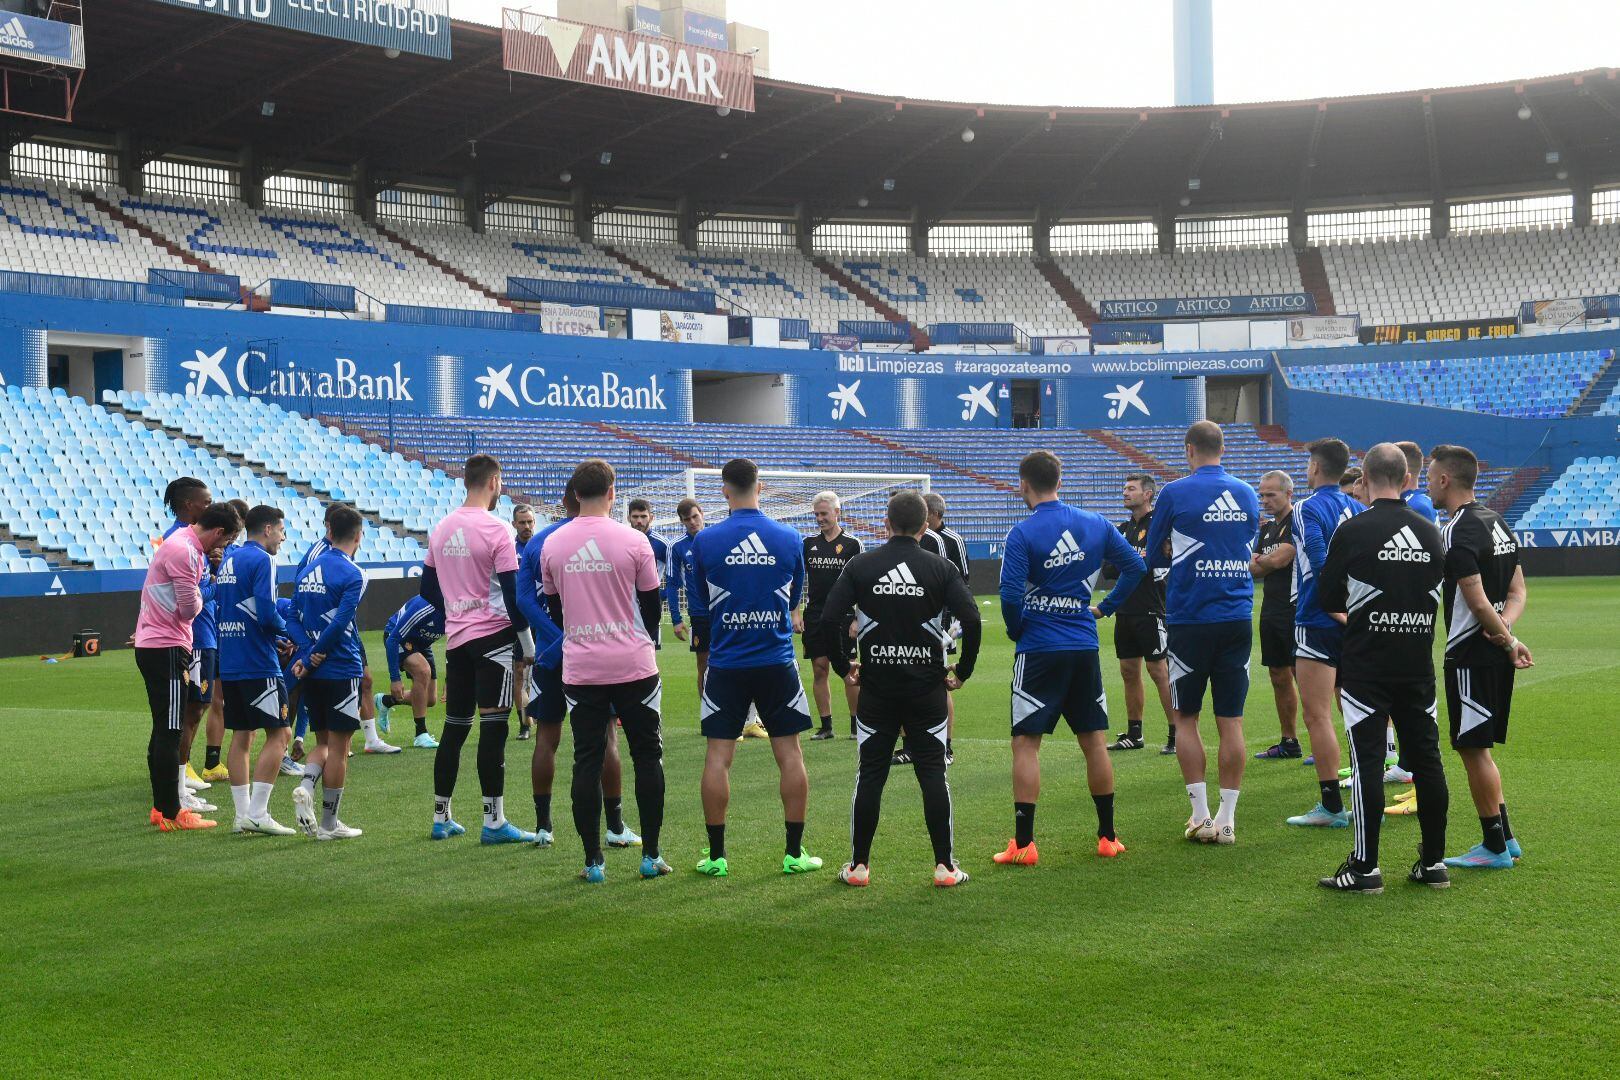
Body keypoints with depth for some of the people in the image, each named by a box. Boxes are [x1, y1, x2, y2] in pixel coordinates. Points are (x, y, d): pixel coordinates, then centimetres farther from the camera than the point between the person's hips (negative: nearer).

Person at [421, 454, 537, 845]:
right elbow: (512, 593, -13)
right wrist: (526, 640, -4)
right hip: (493, 636, -7)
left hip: (456, 638, 7)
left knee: (454, 728, 13)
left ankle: (441, 818, 18)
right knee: (493, 727, -6)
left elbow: (428, 588, 17)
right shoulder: (496, 530, -12)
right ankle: (494, 822, -6)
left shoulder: (441, 529, 9)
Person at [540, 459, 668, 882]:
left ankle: (593, 861, 5)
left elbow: (553, 607, 12)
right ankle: (650, 855, 10)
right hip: (634, 665, -2)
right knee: (647, 756, 9)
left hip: (579, 668, 2)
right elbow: (652, 605, 4)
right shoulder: (633, 541, -7)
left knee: (587, 761, 5)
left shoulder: (552, 544, 1)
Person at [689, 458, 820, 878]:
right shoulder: (789, 538, -2)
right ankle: (794, 853, 9)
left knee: (718, 757, 5)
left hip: (725, 664, -1)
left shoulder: (705, 540, -6)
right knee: (790, 754, 7)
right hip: (777, 662, 1)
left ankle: (716, 855, 7)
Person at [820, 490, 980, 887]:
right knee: (933, 774, 4)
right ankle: (944, 866, 3)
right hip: (928, 687, -1)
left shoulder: (860, 566, -1)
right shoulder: (941, 568, -3)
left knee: (869, 775, 7)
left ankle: (858, 865, 11)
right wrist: (962, 671, -1)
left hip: (876, 687, 1)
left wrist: (843, 667, 4)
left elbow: (828, 619, -8)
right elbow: (971, 619, -13)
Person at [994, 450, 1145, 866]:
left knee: (1025, 743, 1)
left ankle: (1023, 843, -3)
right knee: (1095, 741, 12)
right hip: (1085, 648, 5)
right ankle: (1107, 836, 18)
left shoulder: (1022, 534, -12)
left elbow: (1010, 595, -16)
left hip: (1039, 650, -4)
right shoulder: (1097, 524, 3)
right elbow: (1135, 566, 8)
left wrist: (1016, 630, 3)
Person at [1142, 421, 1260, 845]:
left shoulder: (1175, 493, -5)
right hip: (1238, 619, 3)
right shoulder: (1247, 494, 7)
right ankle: (1226, 820, 7)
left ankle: (1201, 817, 3)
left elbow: (1154, 557, 5)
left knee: (1186, 719, 7)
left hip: (1190, 619, -3)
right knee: (1231, 722, 5)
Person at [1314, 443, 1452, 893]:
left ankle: (1365, 868, -1)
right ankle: (1434, 861, 15)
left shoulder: (1352, 531, -9)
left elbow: (1326, 600, -2)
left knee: (1367, 763, -3)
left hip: (1366, 669, -4)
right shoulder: (1430, 533, 5)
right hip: (1419, 666, 5)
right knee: (1426, 759, 10)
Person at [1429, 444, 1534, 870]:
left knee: (1472, 748, -1)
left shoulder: (1456, 533, -17)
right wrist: (1505, 626, -2)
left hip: (1470, 655, -9)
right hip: (1496, 655, 9)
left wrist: (1507, 641, -7)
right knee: (1478, 747, 17)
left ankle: (1495, 846, 5)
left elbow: (1477, 602, -20)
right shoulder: (1497, 522, 13)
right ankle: (1504, 839, 21)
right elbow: (1519, 592, 13)